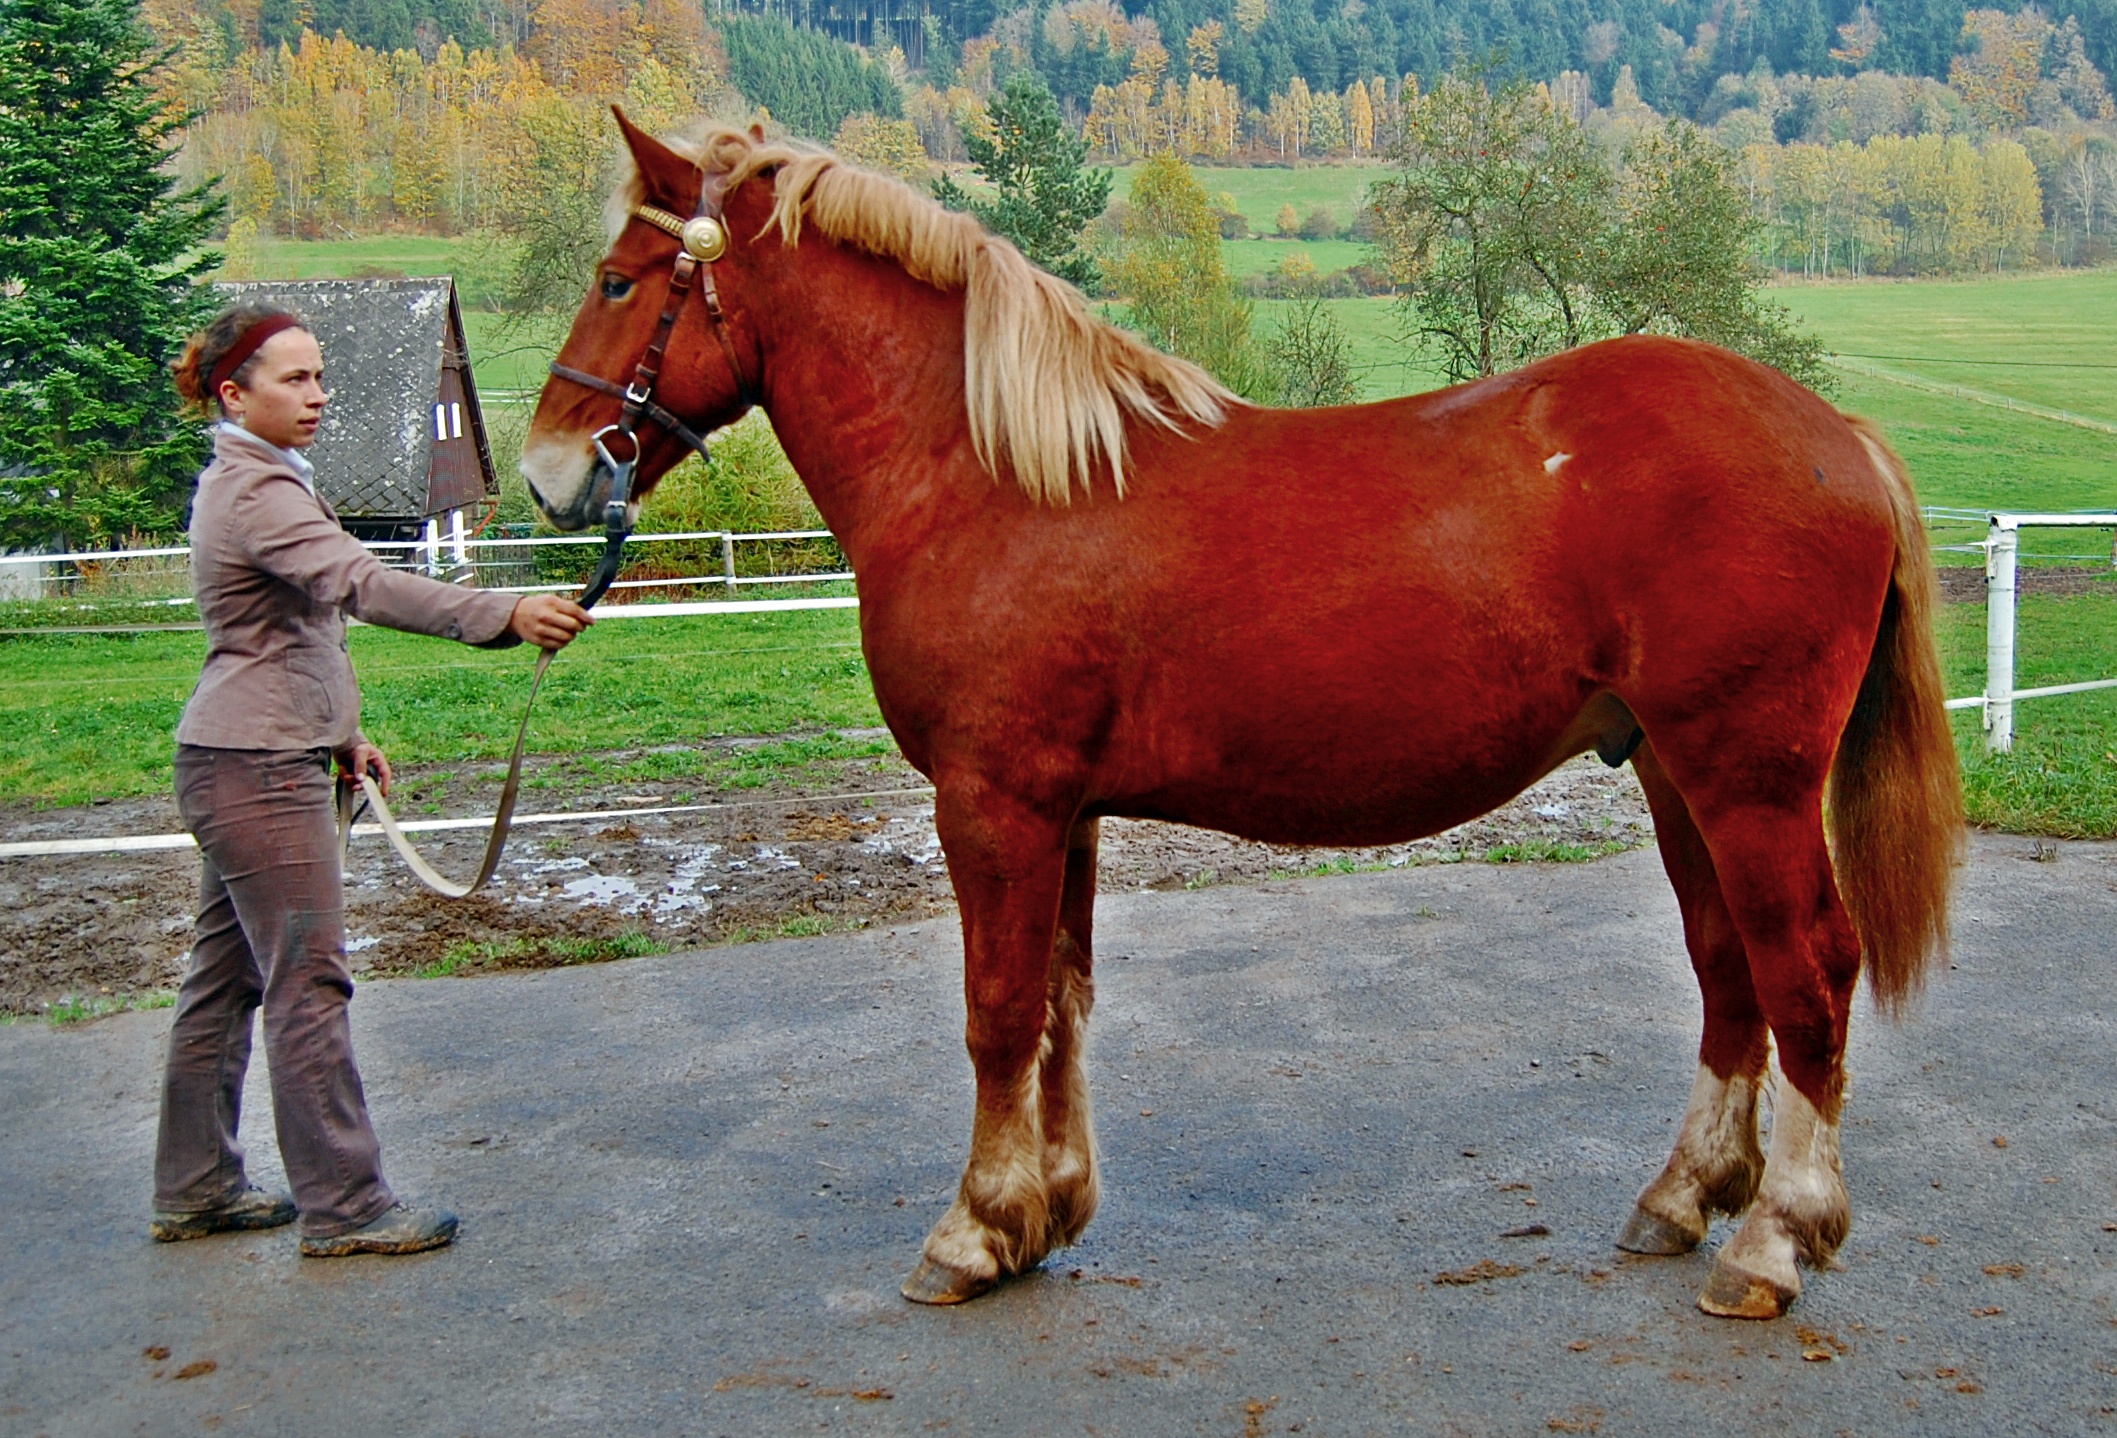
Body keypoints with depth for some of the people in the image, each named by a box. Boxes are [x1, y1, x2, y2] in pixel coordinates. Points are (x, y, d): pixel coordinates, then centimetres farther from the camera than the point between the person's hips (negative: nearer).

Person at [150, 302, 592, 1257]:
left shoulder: (248, 481, 17)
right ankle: (343, 1207, 1)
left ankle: (195, 1189, 25)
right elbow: (362, 584, -34)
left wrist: (342, 735, 20)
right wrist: (507, 615, -45)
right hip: (260, 770, -11)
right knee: (308, 985, -6)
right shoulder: (258, 491, -17)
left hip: (245, 760, 11)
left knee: (225, 978, 15)